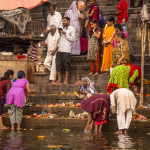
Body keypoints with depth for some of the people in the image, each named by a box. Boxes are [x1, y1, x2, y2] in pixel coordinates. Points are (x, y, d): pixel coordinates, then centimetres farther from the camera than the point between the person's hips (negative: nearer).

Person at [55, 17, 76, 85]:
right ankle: (59, 80, 7)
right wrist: (59, 33, 5)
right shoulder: (63, 29, 20)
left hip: (66, 50, -6)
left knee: (66, 65, -5)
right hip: (60, 49, 6)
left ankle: (66, 80, 2)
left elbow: (73, 39, -7)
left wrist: (65, 33, -11)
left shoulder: (72, 29, 2)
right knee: (58, 64, 2)